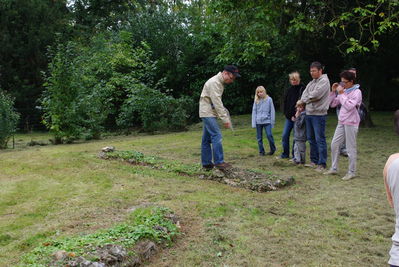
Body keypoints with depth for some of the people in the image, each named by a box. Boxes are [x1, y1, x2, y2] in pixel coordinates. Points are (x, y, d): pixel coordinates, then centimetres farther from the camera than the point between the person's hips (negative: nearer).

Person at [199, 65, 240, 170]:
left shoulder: (220, 82, 14)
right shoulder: (214, 82, -18)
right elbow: (217, 102, -24)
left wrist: (225, 116, 7)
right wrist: (225, 119, -24)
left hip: (209, 113, 10)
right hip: (207, 113, -10)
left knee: (207, 138, 10)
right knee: (216, 135, -14)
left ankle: (206, 163, 15)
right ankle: (219, 162, -12)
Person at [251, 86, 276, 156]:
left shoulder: (269, 99, 0)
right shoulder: (256, 101, 6)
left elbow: (272, 111, 2)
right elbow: (254, 112, 8)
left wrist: (272, 121, 0)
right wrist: (253, 123, 2)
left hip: (267, 121, -3)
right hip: (258, 122, 3)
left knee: (269, 135, -12)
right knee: (259, 138, 6)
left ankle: (272, 149, 9)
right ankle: (261, 151, 17)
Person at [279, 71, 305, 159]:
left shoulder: (302, 89, -10)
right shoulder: (289, 90, 10)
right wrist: (286, 113, 4)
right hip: (289, 117, 6)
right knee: (285, 135, 9)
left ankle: (295, 155, 15)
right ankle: (285, 154, 23)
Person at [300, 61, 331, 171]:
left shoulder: (324, 81, -8)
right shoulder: (311, 82, 19)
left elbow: (316, 95, -19)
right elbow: (304, 94, 12)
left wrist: (305, 99, -3)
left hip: (318, 114, -9)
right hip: (309, 113, 9)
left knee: (320, 139, -7)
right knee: (311, 138, 14)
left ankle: (322, 164, -2)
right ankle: (314, 161, 24)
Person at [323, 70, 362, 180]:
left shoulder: (356, 92, -9)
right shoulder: (343, 91, 12)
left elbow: (349, 106, -23)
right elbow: (332, 104, 13)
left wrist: (341, 94, -17)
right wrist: (333, 91, 3)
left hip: (351, 123, -8)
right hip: (341, 122, 8)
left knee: (351, 148, -1)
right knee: (334, 144, 9)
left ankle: (352, 172, 8)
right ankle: (334, 168, 20)